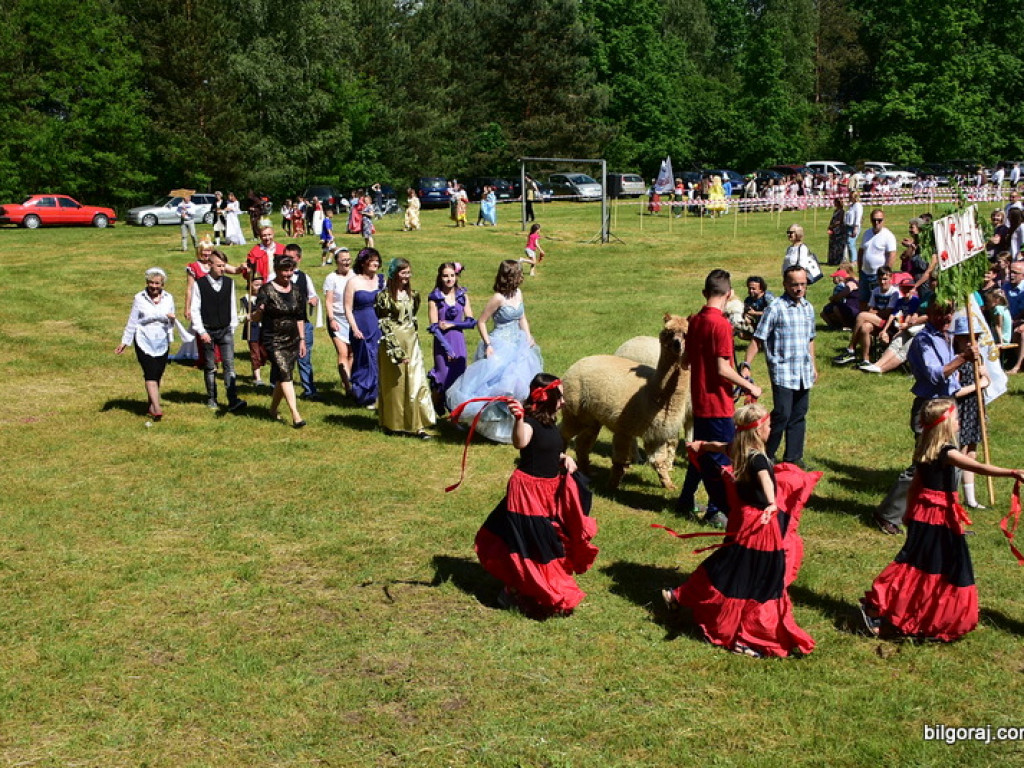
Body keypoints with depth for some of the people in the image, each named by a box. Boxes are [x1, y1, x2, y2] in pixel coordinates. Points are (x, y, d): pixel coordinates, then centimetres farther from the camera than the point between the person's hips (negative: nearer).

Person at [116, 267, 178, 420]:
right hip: (144, 342, -3)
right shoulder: (139, 298, -2)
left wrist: (172, 319, -11)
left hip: (162, 343, 3)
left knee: (157, 376, 6)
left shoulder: (168, 298, 6)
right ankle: (157, 409, -24)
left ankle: (151, 407, 18)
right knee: (150, 374, -14)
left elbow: (171, 324, 13)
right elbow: (132, 322, 5)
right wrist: (124, 342, 7)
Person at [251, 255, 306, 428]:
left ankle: (273, 410, 28)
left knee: (281, 377, 10)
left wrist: (302, 339, 14)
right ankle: (296, 415, -20)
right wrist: (259, 311, -34)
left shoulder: (296, 291, 9)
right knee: (285, 374, -15)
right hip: (274, 341, -5)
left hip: (292, 341, 6)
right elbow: (255, 318, -11)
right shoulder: (267, 290, -8)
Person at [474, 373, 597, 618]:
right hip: (528, 490, -9)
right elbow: (520, 442, -44)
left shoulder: (550, 424, 6)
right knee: (531, 545, -1)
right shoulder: (530, 422, -21)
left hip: (552, 489, 9)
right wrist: (519, 419, -62)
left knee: (551, 542, 20)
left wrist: (565, 458, 2)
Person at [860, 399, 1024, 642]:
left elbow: (915, 484, 15)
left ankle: (876, 607, 13)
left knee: (916, 565, 13)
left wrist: (910, 512, 24)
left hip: (921, 513, 8)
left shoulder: (923, 451, 6)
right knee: (946, 569, 2)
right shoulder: (946, 453, -18)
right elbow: (979, 468, -31)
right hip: (942, 518, -8)